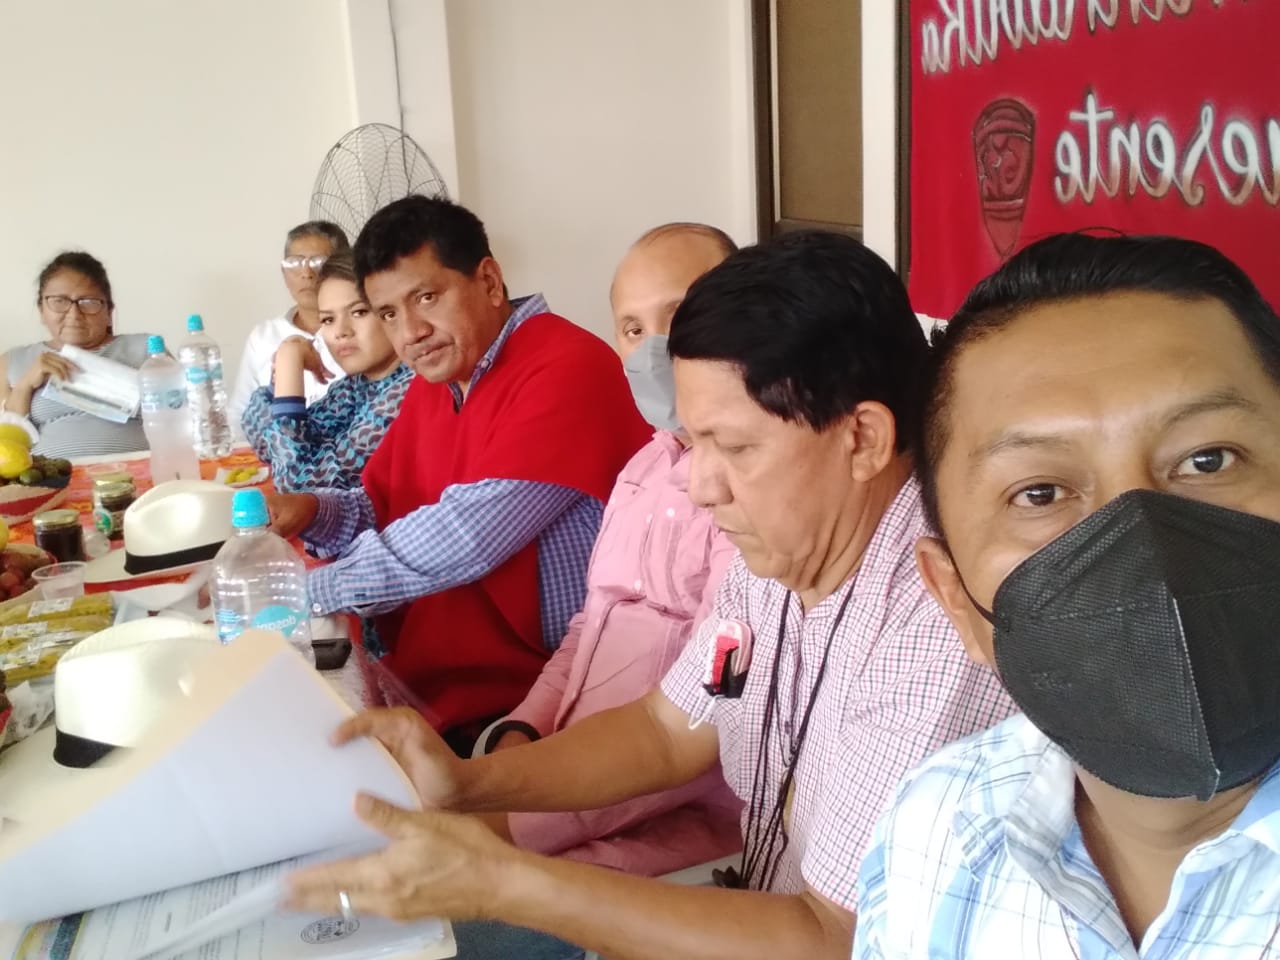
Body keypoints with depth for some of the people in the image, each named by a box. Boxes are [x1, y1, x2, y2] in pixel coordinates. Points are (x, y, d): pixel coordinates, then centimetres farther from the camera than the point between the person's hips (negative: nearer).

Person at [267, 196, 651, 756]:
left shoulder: (566, 369, -19)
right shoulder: (432, 380, 10)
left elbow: (467, 537, -24)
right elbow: (380, 510, 18)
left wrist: (312, 589, -14)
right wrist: (313, 513, -3)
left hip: (525, 698, -7)